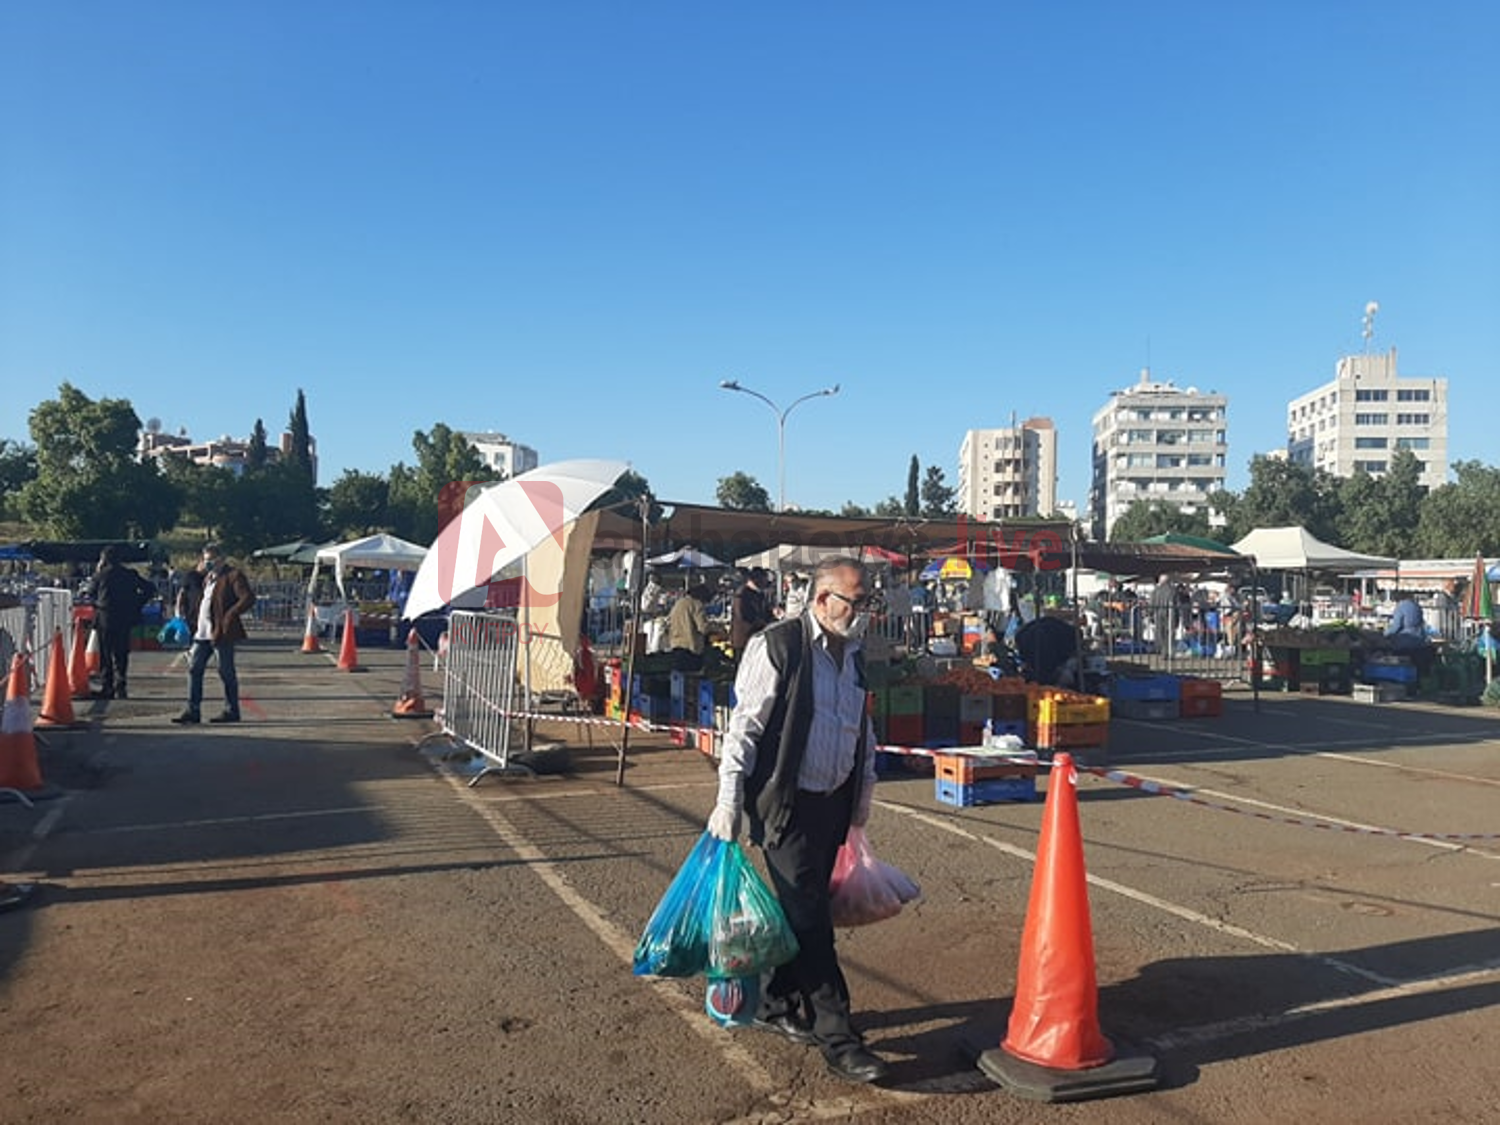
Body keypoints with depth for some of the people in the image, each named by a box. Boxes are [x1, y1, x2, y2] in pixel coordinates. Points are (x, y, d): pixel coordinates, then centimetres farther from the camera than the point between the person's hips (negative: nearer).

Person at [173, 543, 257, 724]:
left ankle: (231, 711, 9)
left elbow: (248, 598, -17)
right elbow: (191, 591, 32)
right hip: (202, 632, 8)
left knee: (226, 672, 0)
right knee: (194, 668, 7)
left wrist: (230, 616, -19)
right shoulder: (207, 577, 17)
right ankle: (193, 710, 13)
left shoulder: (233, 575, -7)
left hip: (221, 633, -8)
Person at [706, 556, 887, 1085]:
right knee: (810, 920, -4)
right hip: (786, 801, -7)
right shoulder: (777, 646, -14)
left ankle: (776, 1005, 32)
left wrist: (863, 792, 20)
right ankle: (837, 1038, 3)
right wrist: (729, 800, -16)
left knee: (801, 909, 16)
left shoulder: (851, 654, 10)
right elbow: (745, 724, -14)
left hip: (833, 801, 7)